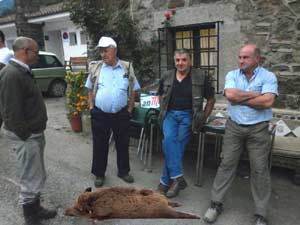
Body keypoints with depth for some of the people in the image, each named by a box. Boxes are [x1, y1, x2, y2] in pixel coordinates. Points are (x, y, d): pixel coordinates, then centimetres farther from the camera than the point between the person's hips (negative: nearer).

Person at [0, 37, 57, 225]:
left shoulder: (22, 71, 12)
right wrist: (26, 136, -19)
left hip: (35, 133, 10)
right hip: (26, 136, -10)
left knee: (37, 176, 20)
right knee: (32, 179, 2)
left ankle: (36, 209, 37)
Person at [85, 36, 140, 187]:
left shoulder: (127, 68, 0)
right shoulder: (95, 68, 2)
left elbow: (133, 91, 4)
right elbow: (90, 90, 8)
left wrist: (129, 110, 1)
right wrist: (91, 108, 1)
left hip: (121, 114, 0)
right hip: (100, 115, 0)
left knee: (122, 144, 13)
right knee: (99, 146, 10)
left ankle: (123, 171, 33)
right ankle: (99, 174, 28)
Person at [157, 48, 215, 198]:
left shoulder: (201, 77, -1)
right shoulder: (167, 76, 9)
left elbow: (211, 99, 6)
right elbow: (161, 96, 23)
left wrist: (203, 118, 0)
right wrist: (164, 111, 10)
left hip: (188, 116, -2)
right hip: (170, 114, 3)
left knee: (178, 144, -13)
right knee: (169, 139, -24)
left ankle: (165, 181, -1)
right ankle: (177, 178, -21)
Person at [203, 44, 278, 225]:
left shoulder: (268, 76, -4)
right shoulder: (232, 75, 3)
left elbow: (267, 102, -19)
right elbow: (230, 95, -15)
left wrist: (240, 98, -12)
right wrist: (254, 94, -11)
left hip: (259, 129, -2)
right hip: (234, 127, 2)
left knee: (260, 170, 5)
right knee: (227, 165, 7)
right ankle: (216, 203, 20)